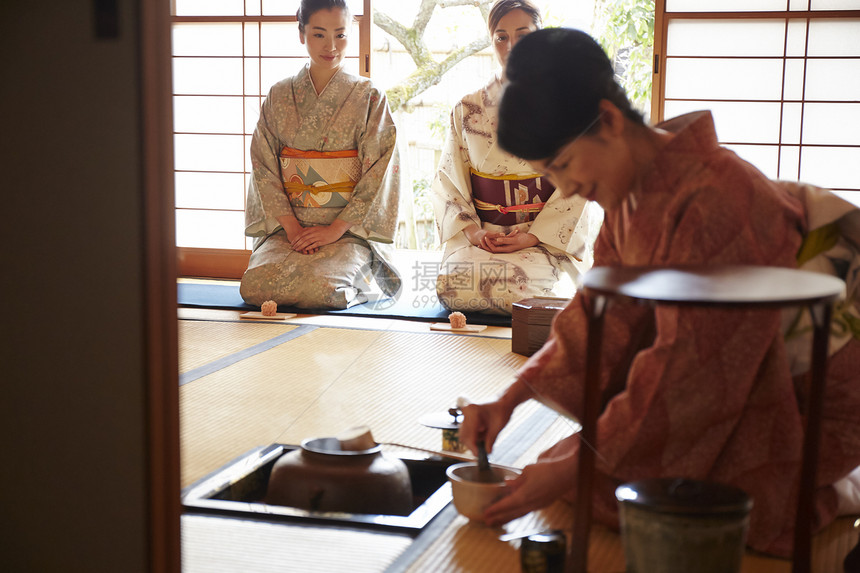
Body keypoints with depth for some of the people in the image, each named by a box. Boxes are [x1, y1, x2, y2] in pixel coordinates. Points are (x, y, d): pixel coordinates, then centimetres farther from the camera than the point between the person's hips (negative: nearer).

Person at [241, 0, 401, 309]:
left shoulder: (369, 97, 2)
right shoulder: (279, 96, 9)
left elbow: (379, 172, -4)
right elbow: (263, 167, 5)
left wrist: (336, 229, -13)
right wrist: (290, 226, -10)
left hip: (349, 230, -3)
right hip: (287, 225, 3)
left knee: (320, 287, -31)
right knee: (254, 285, -24)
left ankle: (362, 286, 6)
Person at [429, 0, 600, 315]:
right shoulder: (467, 110, 12)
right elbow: (448, 180, 10)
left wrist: (534, 236, -13)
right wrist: (471, 230, -9)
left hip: (547, 239, -2)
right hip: (479, 236, 2)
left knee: (526, 284, -33)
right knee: (452, 280, -29)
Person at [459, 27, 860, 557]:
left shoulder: (713, 201, -30)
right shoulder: (630, 195, -1)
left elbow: (686, 371, -29)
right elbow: (604, 317, 4)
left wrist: (575, 468, -24)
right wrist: (510, 399, -8)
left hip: (806, 406, -9)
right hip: (730, 389, 9)